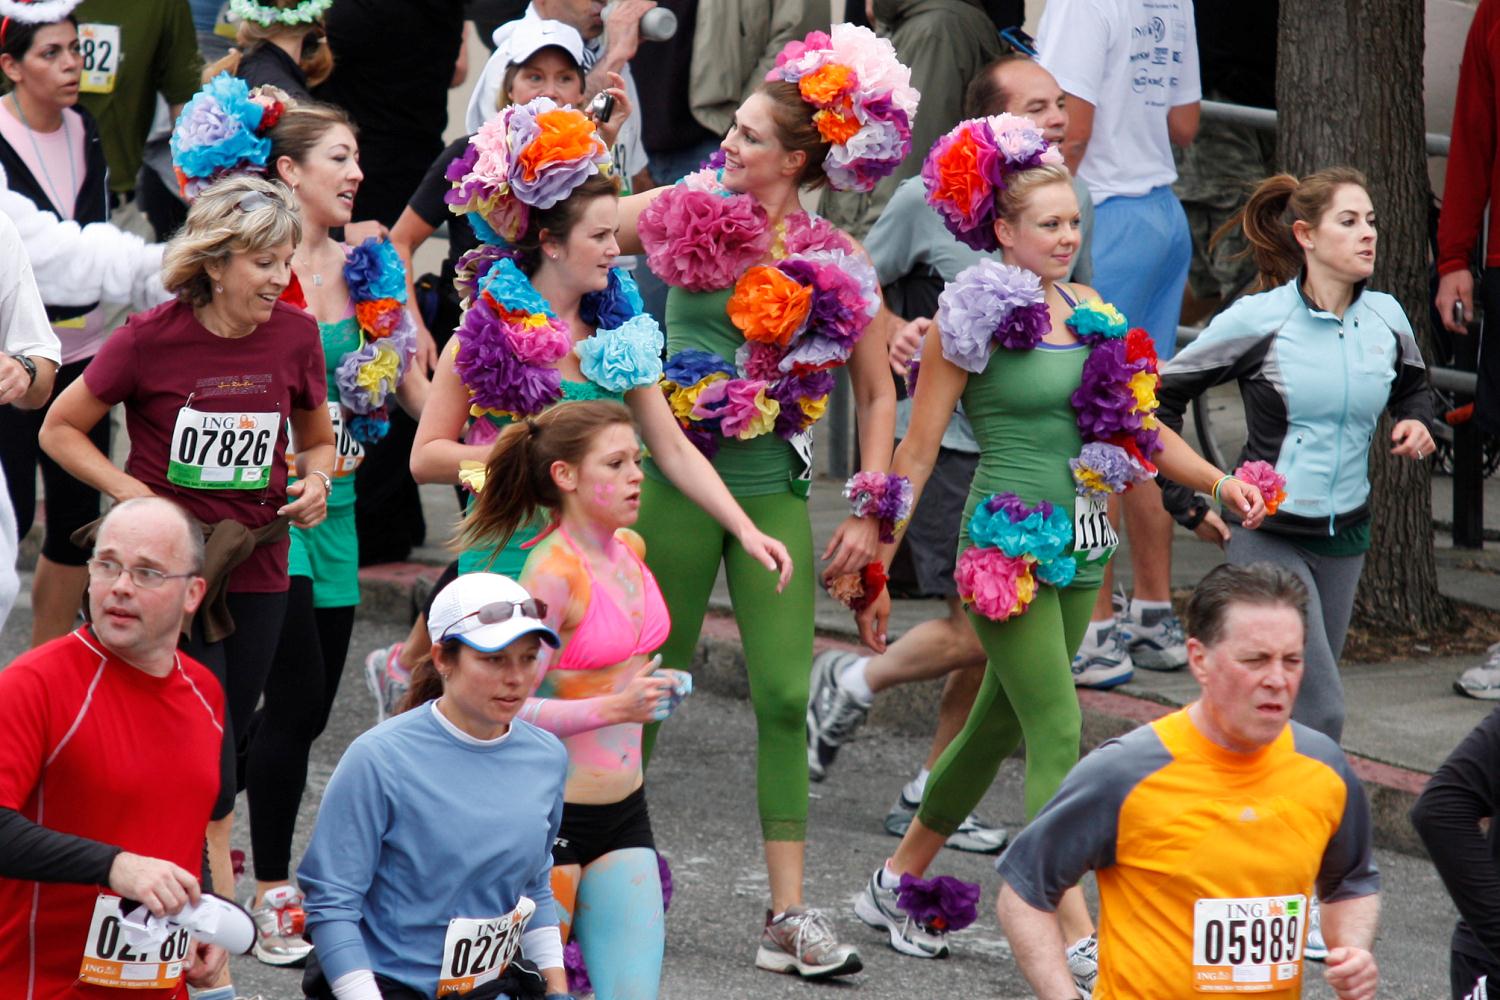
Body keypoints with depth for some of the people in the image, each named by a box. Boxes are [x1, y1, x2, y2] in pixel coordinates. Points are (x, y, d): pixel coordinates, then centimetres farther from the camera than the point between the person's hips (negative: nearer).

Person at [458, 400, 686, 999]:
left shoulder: (629, 550, 6)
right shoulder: (551, 572, -18)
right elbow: (507, 708, -23)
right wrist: (614, 708, -29)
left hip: (623, 810, 7)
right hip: (551, 813, -7)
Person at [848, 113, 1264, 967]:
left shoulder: (1090, 313, 11)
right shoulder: (974, 317, -8)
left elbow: (1140, 425, 18)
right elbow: (916, 456, -6)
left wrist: (1219, 480, 4)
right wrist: (876, 572, -6)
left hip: (1081, 545, 7)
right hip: (1009, 545, -7)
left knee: (1003, 722, 14)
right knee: (1058, 735, -11)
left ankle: (900, 884, 31)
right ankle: (1078, 940, -13)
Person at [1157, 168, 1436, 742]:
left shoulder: (1385, 318, 2)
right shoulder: (1258, 319, -12)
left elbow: (1412, 387, 24)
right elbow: (1165, 393, -4)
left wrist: (1416, 423, 0)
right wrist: (1183, 498, -8)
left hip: (1345, 534, 6)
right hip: (1268, 533, -5)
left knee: (1298, 699, 13)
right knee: (1319, 711, -13)